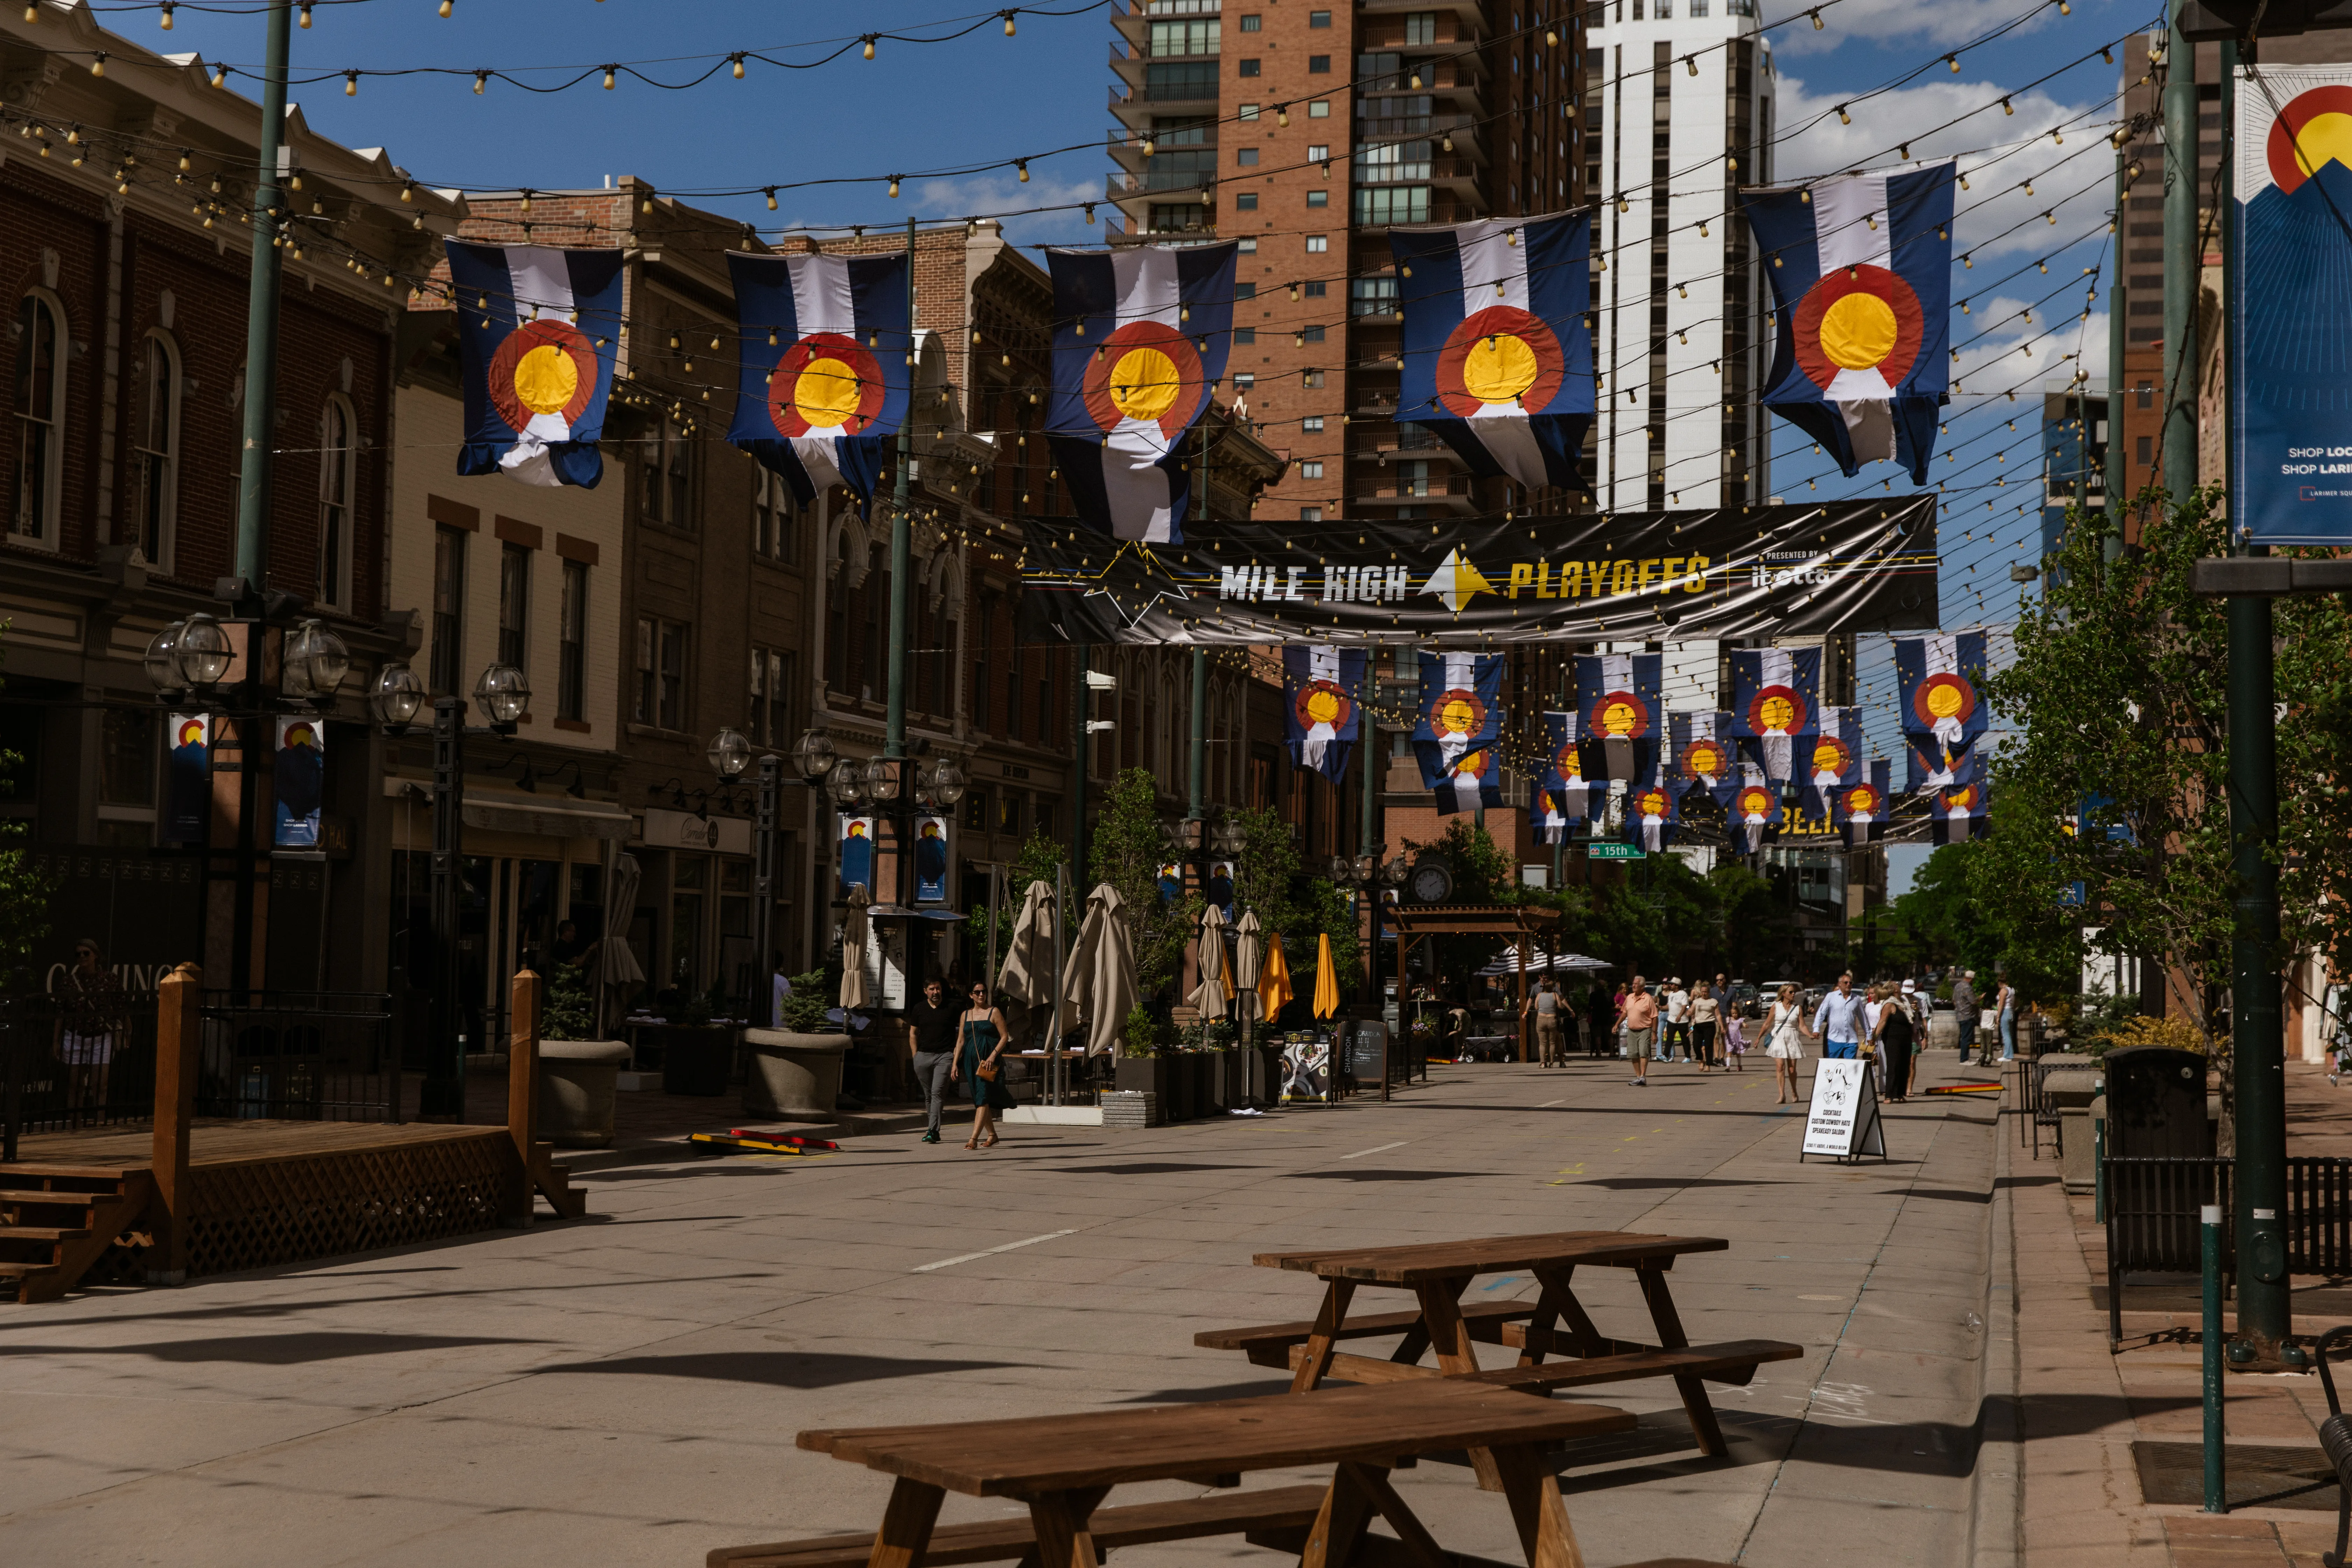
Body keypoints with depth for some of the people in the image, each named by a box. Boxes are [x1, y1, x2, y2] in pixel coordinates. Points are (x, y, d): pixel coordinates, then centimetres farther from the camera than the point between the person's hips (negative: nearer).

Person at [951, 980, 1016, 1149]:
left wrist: (993, 1056, -15)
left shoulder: (994, 1013, 0)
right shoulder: (966, 1015, 14)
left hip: (988, 1061, -6)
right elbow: (961, 1041, 15)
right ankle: (992, 1135, 22)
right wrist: (955, 1063, 7)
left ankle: (974, 1139, -21)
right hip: (971, 1060, 6)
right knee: (978, 1101, 9)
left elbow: (1005, 1037, -3)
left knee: (983, 1099, -14)